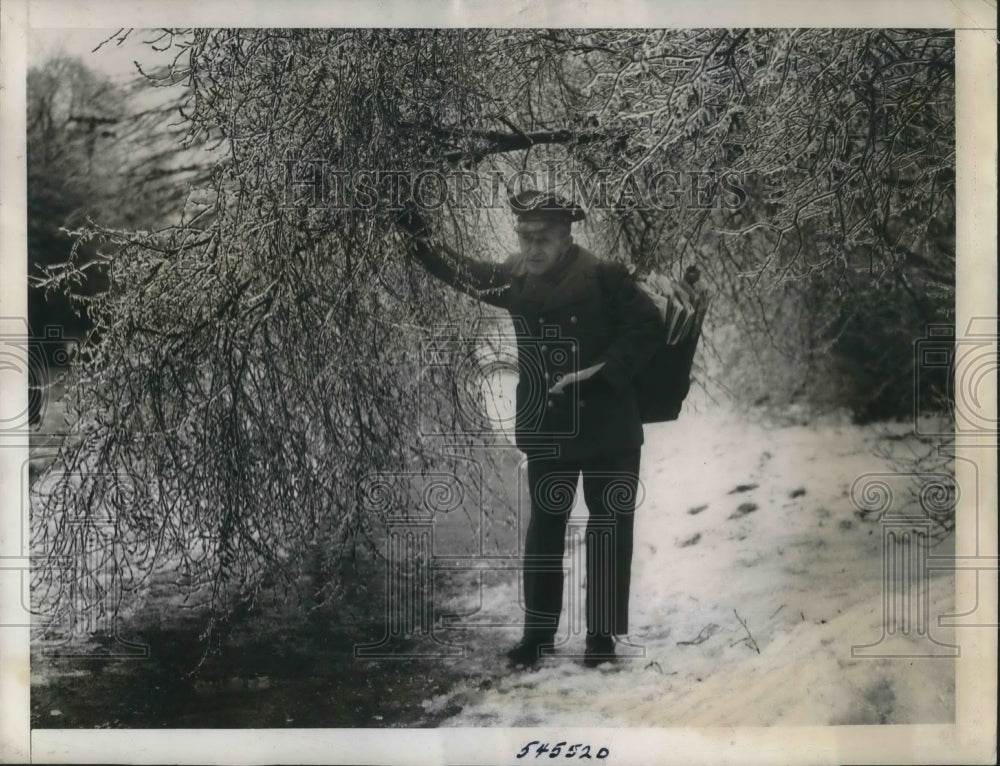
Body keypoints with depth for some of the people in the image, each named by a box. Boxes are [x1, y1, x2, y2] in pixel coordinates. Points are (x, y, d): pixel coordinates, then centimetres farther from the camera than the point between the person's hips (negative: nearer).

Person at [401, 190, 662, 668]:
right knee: (545, 525, 10)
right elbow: (462, 272, 15)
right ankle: (538, 631, 20)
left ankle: (602, 634, 15)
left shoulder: (603, 277, -13)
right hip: (546, 429, 4)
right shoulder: (514, 277, 1)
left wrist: (603, 370, -21)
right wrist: (417, 235, 4)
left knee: (608, 525, 5)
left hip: (608, 427, -4)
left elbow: (648, 327, -12)